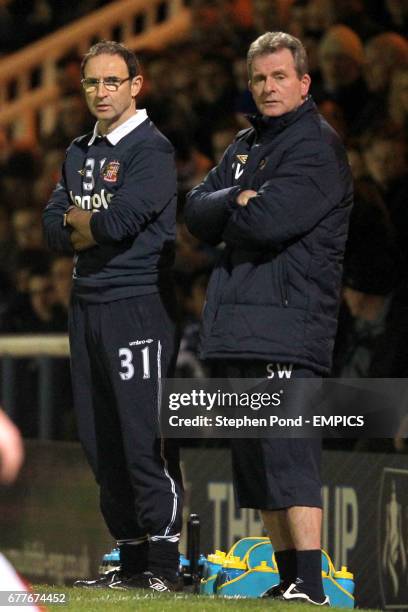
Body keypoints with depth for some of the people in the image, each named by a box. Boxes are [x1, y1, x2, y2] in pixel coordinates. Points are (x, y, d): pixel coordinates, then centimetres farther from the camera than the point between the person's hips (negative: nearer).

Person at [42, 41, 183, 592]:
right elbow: (54, 227, 11)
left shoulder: (151, 149, -6)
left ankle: (163, 564, -8)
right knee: (100, 441, 8)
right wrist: (96, 229, -7)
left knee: (145, 438, -10)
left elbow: (120, 220, -18)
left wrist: (80, 221, 1)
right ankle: (131, 560, 14)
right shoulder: (79, 154, 19)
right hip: (87, 306, 8)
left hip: (138, 304, -8)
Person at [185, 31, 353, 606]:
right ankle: (288, 578, 15)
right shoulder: (246, 145, 21)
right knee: (253, 457, 9)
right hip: (238, 321, 9)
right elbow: (197, 212, 11)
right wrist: (239, 201, -7)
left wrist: (231, 211, 2)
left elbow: (270, 221, -17)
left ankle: (309, 583, -19)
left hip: (288, 321, -9)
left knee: (288, 452, -15)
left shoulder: (317, 145, -5)